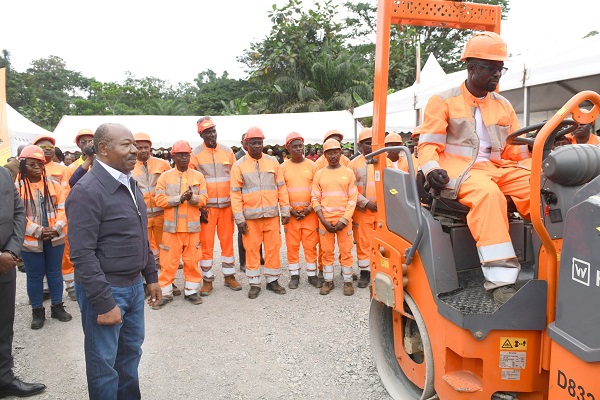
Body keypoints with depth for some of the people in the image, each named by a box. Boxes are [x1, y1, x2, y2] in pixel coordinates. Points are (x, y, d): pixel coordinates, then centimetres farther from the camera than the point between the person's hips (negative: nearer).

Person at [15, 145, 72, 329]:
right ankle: (37, 311, 23)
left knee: (55, 273, 13)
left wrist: (57, 228, -12)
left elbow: (62, 207, 3)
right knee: (35, 276, 8)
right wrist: (38, 231, -17)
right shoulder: (17, 187, -6)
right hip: (31, 241, -3)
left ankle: (57, 306, 27)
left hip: (55, 238, 3)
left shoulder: (53, 184, 4)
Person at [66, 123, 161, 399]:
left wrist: (151, 276, 14)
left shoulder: (129, 183, 8)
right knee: (104, 362, 9)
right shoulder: (87, 191, -18)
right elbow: (82, 254, -21)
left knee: (131, 352, 20)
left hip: (134, 285, 8)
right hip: (104, 290, -7)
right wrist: (104, 303, -20)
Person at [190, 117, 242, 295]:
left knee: (227, 241, 9)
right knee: (206, 243, 2)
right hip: (207, 207, -2)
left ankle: (229, 276, 21)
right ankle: (207, 279, 14)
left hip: (227, 205, 2)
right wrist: (199, 208, -7)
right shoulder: (195, 154, -2)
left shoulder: (227, 151, 6)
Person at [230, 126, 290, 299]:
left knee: (273, 247, 7)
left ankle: (272, 280, 23)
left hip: (272, 215, 2)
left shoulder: (273, 162, 7)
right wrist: (239, 218, -7)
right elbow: (235, 193, -1)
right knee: (252, 249, 5)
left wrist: (285, 211, 3)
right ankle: (254, 284, 18)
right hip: (250, 217, -2)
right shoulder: (239, 165, 1)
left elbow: (281, 188, 8)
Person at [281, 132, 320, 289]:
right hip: (290, 213, 0)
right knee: (292, 245, 4)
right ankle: (294, 275, 17)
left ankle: (312, 274, 15)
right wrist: (289, 210, -6)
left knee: (311, 245, 3)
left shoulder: (312, 165, 3)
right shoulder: (283, 167, 2)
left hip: (310, 212, 0)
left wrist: (310, 208, -6)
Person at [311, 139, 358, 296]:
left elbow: (352, 198, -1)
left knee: (346, 251, 2)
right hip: (325, 220, 1)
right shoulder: (319, 174, 5)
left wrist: (344, 220, -9)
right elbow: (315, 199, 4)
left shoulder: (348, 173, 2)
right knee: (326, 251, 6)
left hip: (344, 220, -1)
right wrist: (323, 221, -6)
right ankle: (328, 281, 17)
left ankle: (348, 281, 14)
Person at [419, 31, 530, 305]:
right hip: (458, 169, -5)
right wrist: (431, 168, -21)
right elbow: (429, 144, -1)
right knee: (488, 193, -38)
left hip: (497, 168, 5)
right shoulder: (443, 101, 6)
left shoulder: (503, 106, 20)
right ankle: (500, 280, -41)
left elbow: (513, 149, 18)